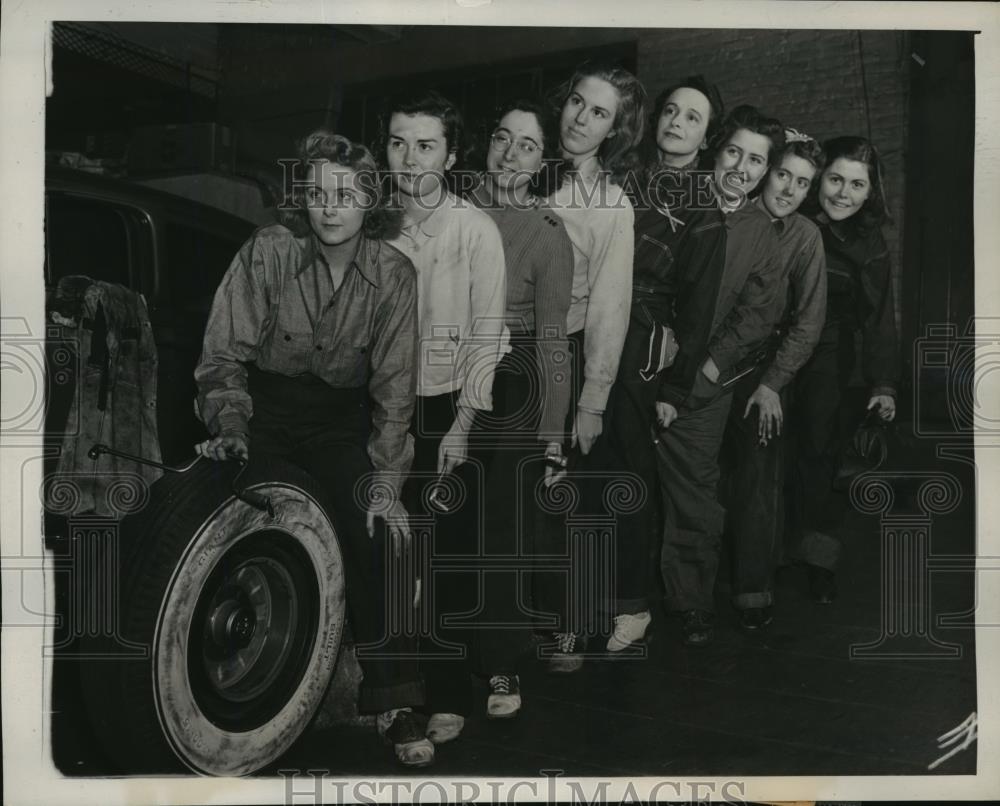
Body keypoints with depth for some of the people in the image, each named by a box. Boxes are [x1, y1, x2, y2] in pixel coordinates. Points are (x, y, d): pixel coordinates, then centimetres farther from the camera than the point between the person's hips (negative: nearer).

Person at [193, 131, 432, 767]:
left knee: (373, 538, -13)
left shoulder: (394, 273, -10)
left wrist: (387, 480, -14)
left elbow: (394, 382, -9)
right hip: (265, 406, 0)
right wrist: (228, 426, -21)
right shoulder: (268, 251, -13)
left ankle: (394, 703, -1)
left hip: (342, 417, 1)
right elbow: (225, 350, -7)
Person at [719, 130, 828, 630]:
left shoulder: (804, 236, -3)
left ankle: (753, 591, 10)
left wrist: (772, 383, -9)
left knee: (757, 478, -2)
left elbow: (808, 321, -4)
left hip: (761, 368, -1)